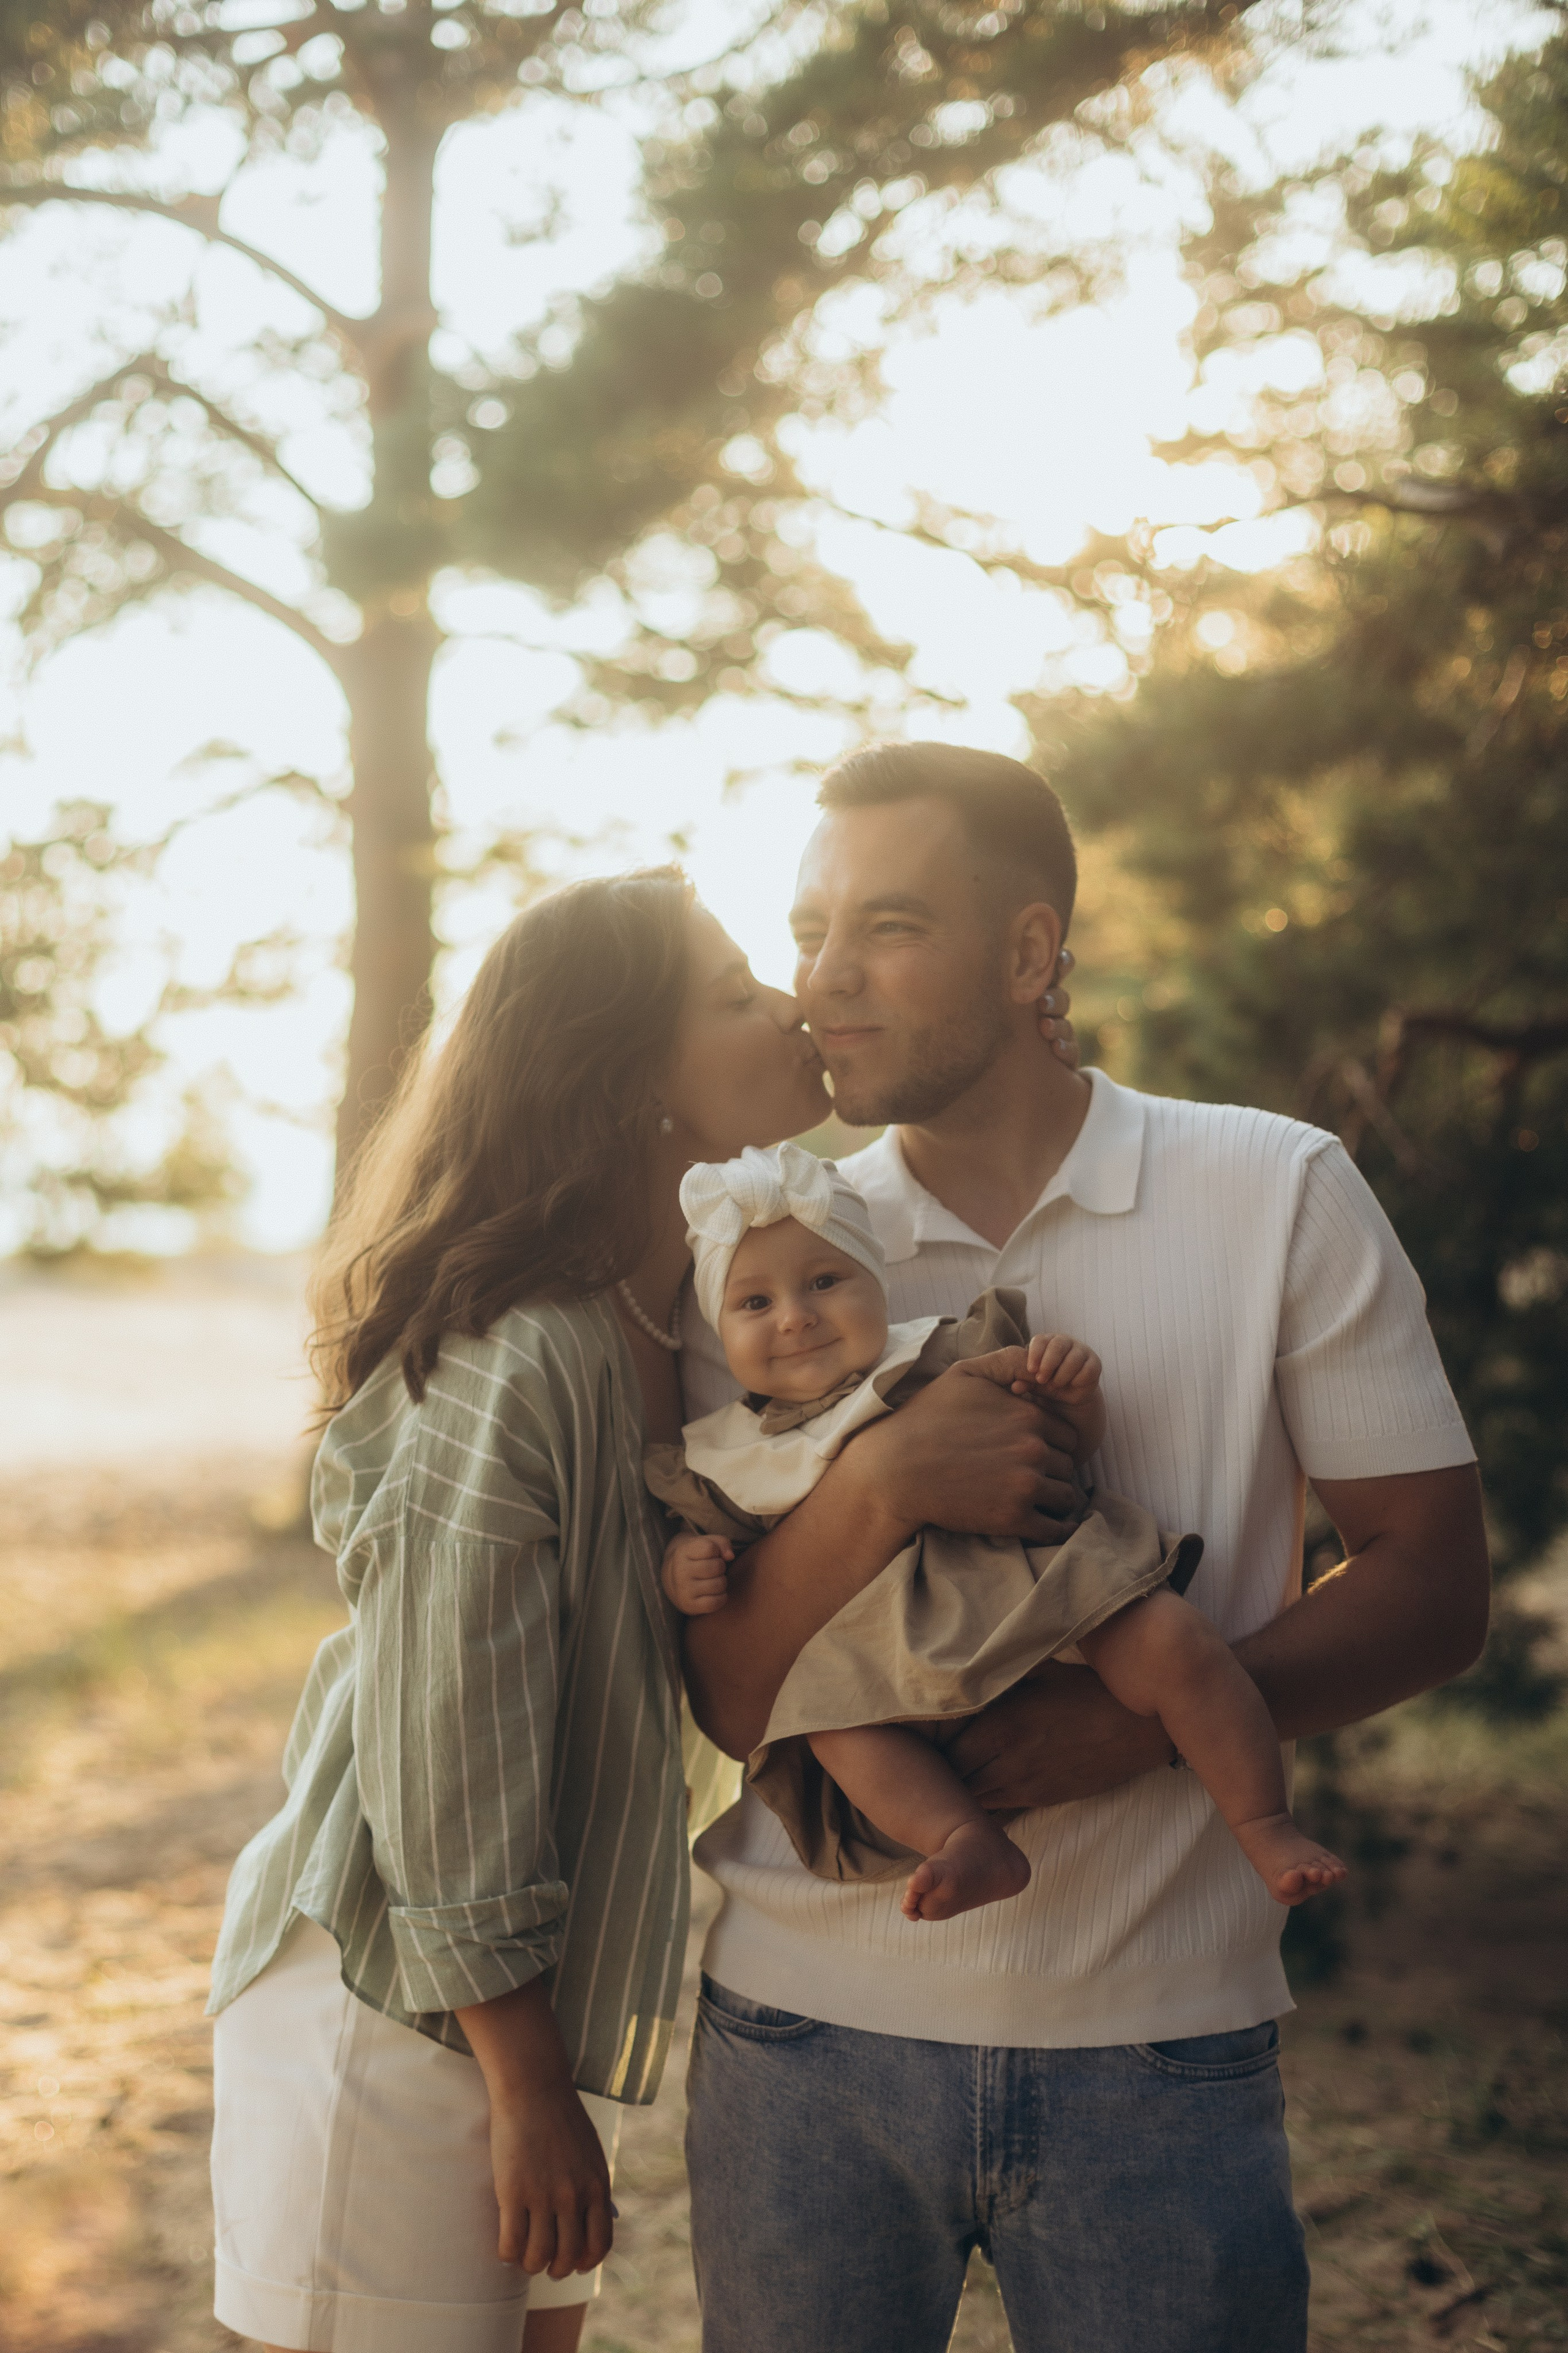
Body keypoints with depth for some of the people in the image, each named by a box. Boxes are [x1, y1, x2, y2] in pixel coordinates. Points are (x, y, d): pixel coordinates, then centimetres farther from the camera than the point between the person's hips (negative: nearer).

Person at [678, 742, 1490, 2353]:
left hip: (1157, 2050, -1)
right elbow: (733, 1701, -2)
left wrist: (1151, 1713, -17)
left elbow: (1431, 1589, -2)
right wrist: (875, 1486, -21)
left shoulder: (1276, 1195, -2)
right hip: (809, 2033, 2)